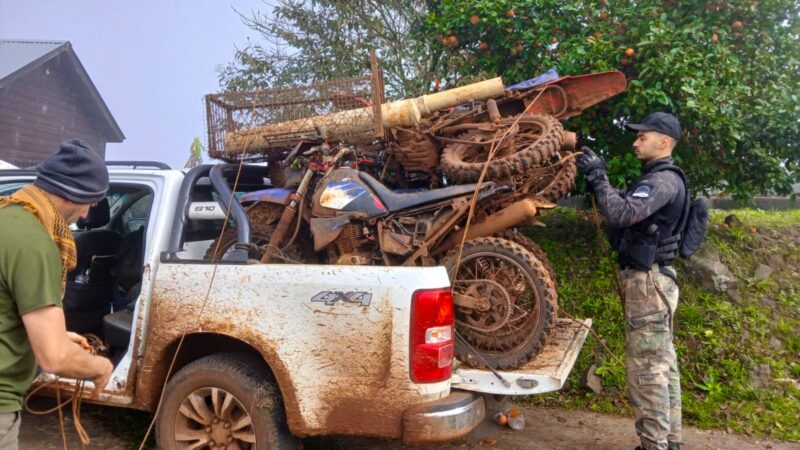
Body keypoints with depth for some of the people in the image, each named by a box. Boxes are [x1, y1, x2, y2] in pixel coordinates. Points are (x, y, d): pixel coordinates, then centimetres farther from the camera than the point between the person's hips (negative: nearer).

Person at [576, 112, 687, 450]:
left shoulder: (664, 180, -16)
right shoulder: (658, 179, 17)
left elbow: (621, 214, -28)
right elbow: (624, 209, 17)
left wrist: (597, 177, -18)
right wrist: (598, 176, 5)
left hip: (647, 280, -11)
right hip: (649, 279, 11)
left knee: (646, 367, -6)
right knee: (662, 362, 15)